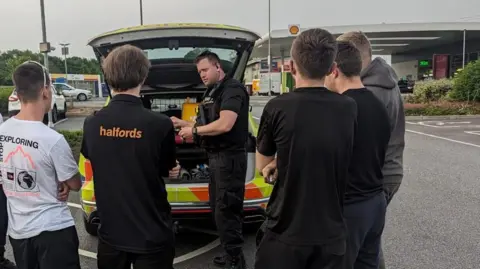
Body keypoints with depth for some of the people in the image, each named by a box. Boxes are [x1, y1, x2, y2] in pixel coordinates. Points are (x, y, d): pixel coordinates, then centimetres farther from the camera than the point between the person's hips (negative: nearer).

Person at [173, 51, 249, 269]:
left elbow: (224, 125, -25)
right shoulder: (213, 93, 18)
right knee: (219, 209, 16)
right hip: (217, 157, 10)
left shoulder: (232, 88, -13)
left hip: (230, 157, -10)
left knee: (226, 210, -6)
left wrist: (194, 131, -13)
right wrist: (182, 124, 14)